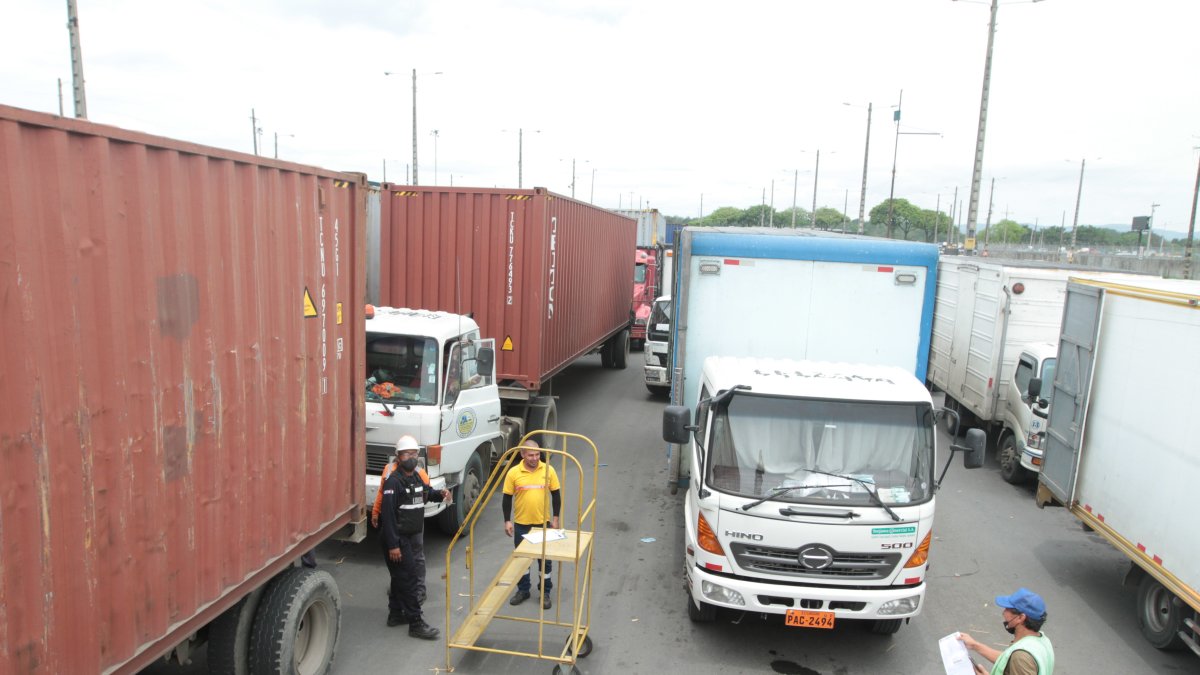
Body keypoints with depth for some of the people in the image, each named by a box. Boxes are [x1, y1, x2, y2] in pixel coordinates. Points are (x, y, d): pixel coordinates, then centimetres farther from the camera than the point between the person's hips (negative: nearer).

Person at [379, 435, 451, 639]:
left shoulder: (416, 477, 9)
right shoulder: (394, 481, -19)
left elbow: (425, 494, 28)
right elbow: (388, 514, -22)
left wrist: (440, 495, 5)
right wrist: (393, 545, -24)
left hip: (410, 537, 9)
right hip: (397, 539, -9)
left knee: (401, 577, 18)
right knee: (408, 578, -8)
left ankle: (396, 614, 31)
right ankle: (415, 624, -3)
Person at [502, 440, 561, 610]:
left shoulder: (548, 470, -7)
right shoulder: (513, 473, -9)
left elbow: (555, 495, 1)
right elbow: (507, 498, -2)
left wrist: (555, 518, -1)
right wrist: (507, 521, -5)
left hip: (543, 522, 0)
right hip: (521, 524, 0)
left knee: (545, 558, 9)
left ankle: (545, 591, 25)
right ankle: (523, 590, 30)